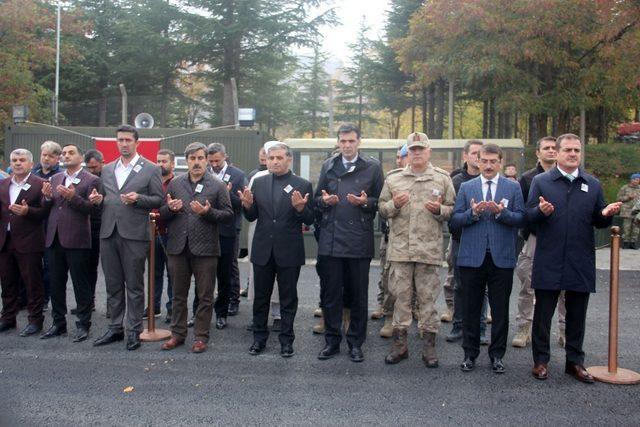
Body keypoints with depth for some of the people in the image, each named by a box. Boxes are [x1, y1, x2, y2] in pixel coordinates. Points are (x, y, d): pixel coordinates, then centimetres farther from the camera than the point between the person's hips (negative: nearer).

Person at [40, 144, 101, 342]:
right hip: (54, 239, 6)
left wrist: (73, 197, -22)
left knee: (81, 285, 1)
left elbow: (93, 208, -11)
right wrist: (47, 197, -6)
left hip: (77, 240, -6)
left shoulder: (91, 180, -2)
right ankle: (58, 323, 24)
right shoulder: (54, 179, 16)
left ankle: (83, 325, 10)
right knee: (56, 284, 13)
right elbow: (46, 207, 14)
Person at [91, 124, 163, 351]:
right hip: (108, 233, 5)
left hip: (134, 234, -5)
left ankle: (134, 331, 12)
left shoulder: (151, 169, 1)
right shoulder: (107, 169, 16)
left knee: (134, 286, 2)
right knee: (113, 285, 12)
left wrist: (138, 198, -17)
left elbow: (158, 200, -2)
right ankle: (115, 328, 22)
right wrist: (98, 199, -2)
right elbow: (105, 198, 20)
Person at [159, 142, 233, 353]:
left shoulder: (217, 185, 0)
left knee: (205, 297, 6)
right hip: (178, 247, 3)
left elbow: (228, 215, -3)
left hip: (205, 248, -3)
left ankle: (201, 336, 17)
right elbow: (162, 213, 11)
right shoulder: (175, 183, 9)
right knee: (179, 295, 14)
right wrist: (170, 208, -11)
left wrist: (208, 212, -18)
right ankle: (178, 334, 26)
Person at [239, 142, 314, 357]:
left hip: (289, 251, -3)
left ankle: (286, 340, 21)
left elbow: (309, 220, -4)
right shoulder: (259, 183, 5)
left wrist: (300, 208, -24)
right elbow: (251, 217, 7)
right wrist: (247, 204, -14)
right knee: (261, 297, 13)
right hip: (263, 250, 3)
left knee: (288, 299, 8)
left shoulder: (303, 185, -3)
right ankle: (259, 338, 26)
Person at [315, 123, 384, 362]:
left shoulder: (372, 167, 3)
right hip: (331, 238, 2)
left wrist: (366, 202, -16)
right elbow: (317, 199, 16)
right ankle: (332, 341, 19)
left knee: (358, 294, 6)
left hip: (359, 239, -2)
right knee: (331, 293, 7)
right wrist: (325, 201, -6)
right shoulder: (328, 167, 12)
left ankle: (355, 343, 19)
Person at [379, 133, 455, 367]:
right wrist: (394, 204, -8)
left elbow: (453, 209, 9)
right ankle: (399, 343, 18)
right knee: (401, 296, 7)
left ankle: (429, 344, 15)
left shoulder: (442, 178, 7)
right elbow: (382, 208, 12)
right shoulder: (393, 178, 10)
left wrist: (439, 210, -11)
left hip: (429, 249, -1)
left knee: (428, 297, 4)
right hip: (400, 248, 1)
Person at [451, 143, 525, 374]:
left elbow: (521, 219, 0)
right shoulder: (466, 187, 8)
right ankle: (470, 354, 20)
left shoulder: (513, 187, 7)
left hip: (502, 257, 0)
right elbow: (455, 221, 2)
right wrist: (473, 213, -16)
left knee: (500, 310, 7)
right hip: (472, 257, 1)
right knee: (471, 309, 8)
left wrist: (501, 212, -17)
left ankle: (497, 355, 19)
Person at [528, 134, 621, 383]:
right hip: (548, 261, -2)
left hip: (581, 262, 3)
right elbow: (528, 215, -3)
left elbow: (599, 222, 10)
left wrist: (606, 214, -12)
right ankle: (541, 360, 20)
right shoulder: (540, 182, 2)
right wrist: (541, 211, -24)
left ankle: (575, 361, 25)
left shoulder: (593, 185, 9)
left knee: (577, 315, 12)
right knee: (543, 313, 6)